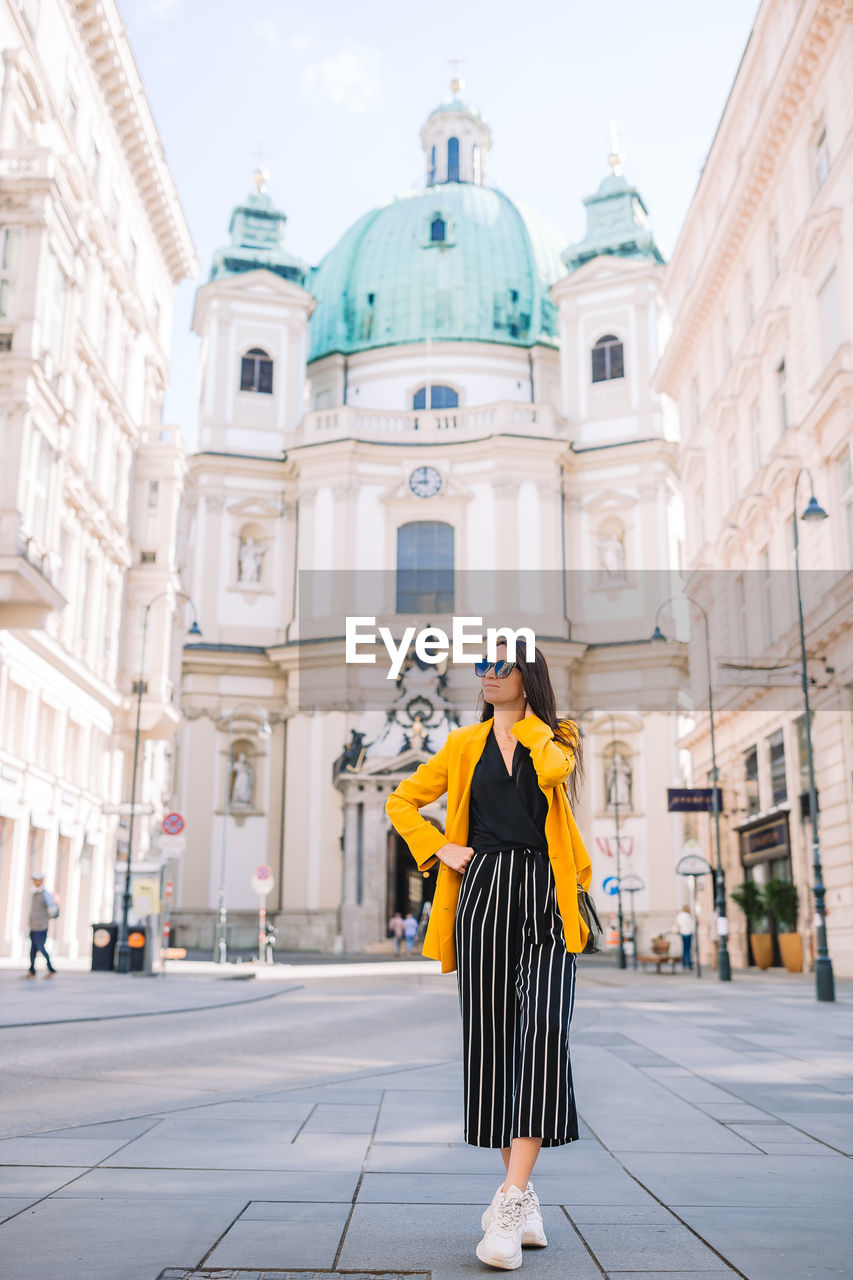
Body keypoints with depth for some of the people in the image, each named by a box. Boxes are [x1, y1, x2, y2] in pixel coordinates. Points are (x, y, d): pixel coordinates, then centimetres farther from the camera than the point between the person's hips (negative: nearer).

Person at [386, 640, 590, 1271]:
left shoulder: (558, 739, 9)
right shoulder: (465, 745, 15)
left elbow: (552, 768, -15)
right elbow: (401, 801, 20)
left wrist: (526, 719, 1)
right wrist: (438, 847, 5)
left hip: (546, 899, -2)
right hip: (484, 895, 2)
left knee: (544, 1031, -18)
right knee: (491, 1040, 1)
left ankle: (510, 1199, -17)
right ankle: (526, 1199, 13)